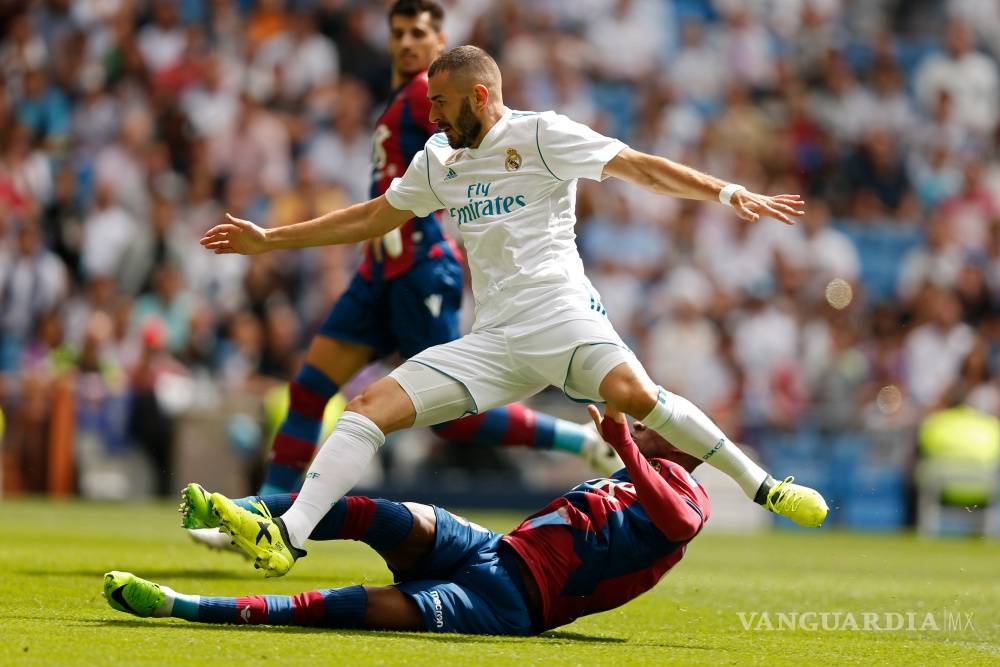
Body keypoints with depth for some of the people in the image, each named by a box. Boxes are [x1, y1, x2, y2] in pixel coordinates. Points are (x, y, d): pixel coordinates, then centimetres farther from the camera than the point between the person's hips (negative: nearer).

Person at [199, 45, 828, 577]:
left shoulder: (540, 135, 2)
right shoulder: (437, 160, 21)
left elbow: (639, 167, -4)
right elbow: (369, 218, 32)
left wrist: (729, 192, -16)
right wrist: (268, 240, 31)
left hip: (562, 313, -6)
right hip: (493, 342, 6)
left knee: (633, 393, -35)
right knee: (370, 407, -9)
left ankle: (761, 485, -22)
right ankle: (286, 538, -17)